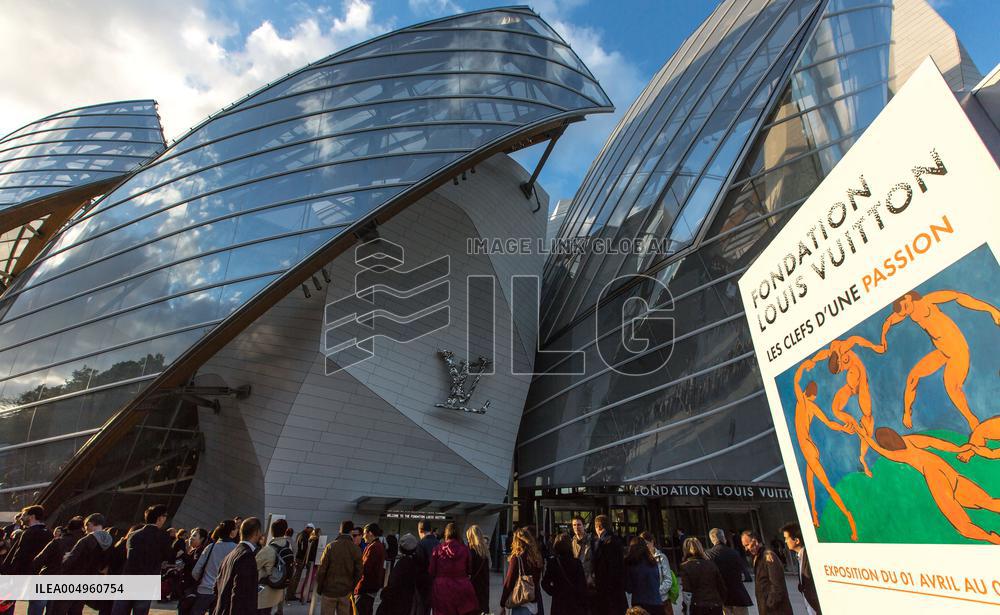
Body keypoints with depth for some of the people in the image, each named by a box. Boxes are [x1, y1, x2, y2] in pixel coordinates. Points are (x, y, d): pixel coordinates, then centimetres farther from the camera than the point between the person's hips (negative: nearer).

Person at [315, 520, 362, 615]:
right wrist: (352, 588, 10)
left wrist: (319, 587, 3)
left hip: (329, 590, -1)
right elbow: (358, 572, -3)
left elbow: (322, 569, -9)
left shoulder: (331, 547, -10)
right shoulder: (356, 550, -5)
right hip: (345, 591, 2)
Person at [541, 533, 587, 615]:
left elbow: (545, 583, -11)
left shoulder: (552, 562, -10)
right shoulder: (577, 562, -9)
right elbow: (583, 585, -6)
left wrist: (553, 592, 4)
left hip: (559, 603, 0)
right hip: (575, 603, 0)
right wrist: (584, 605, 3)